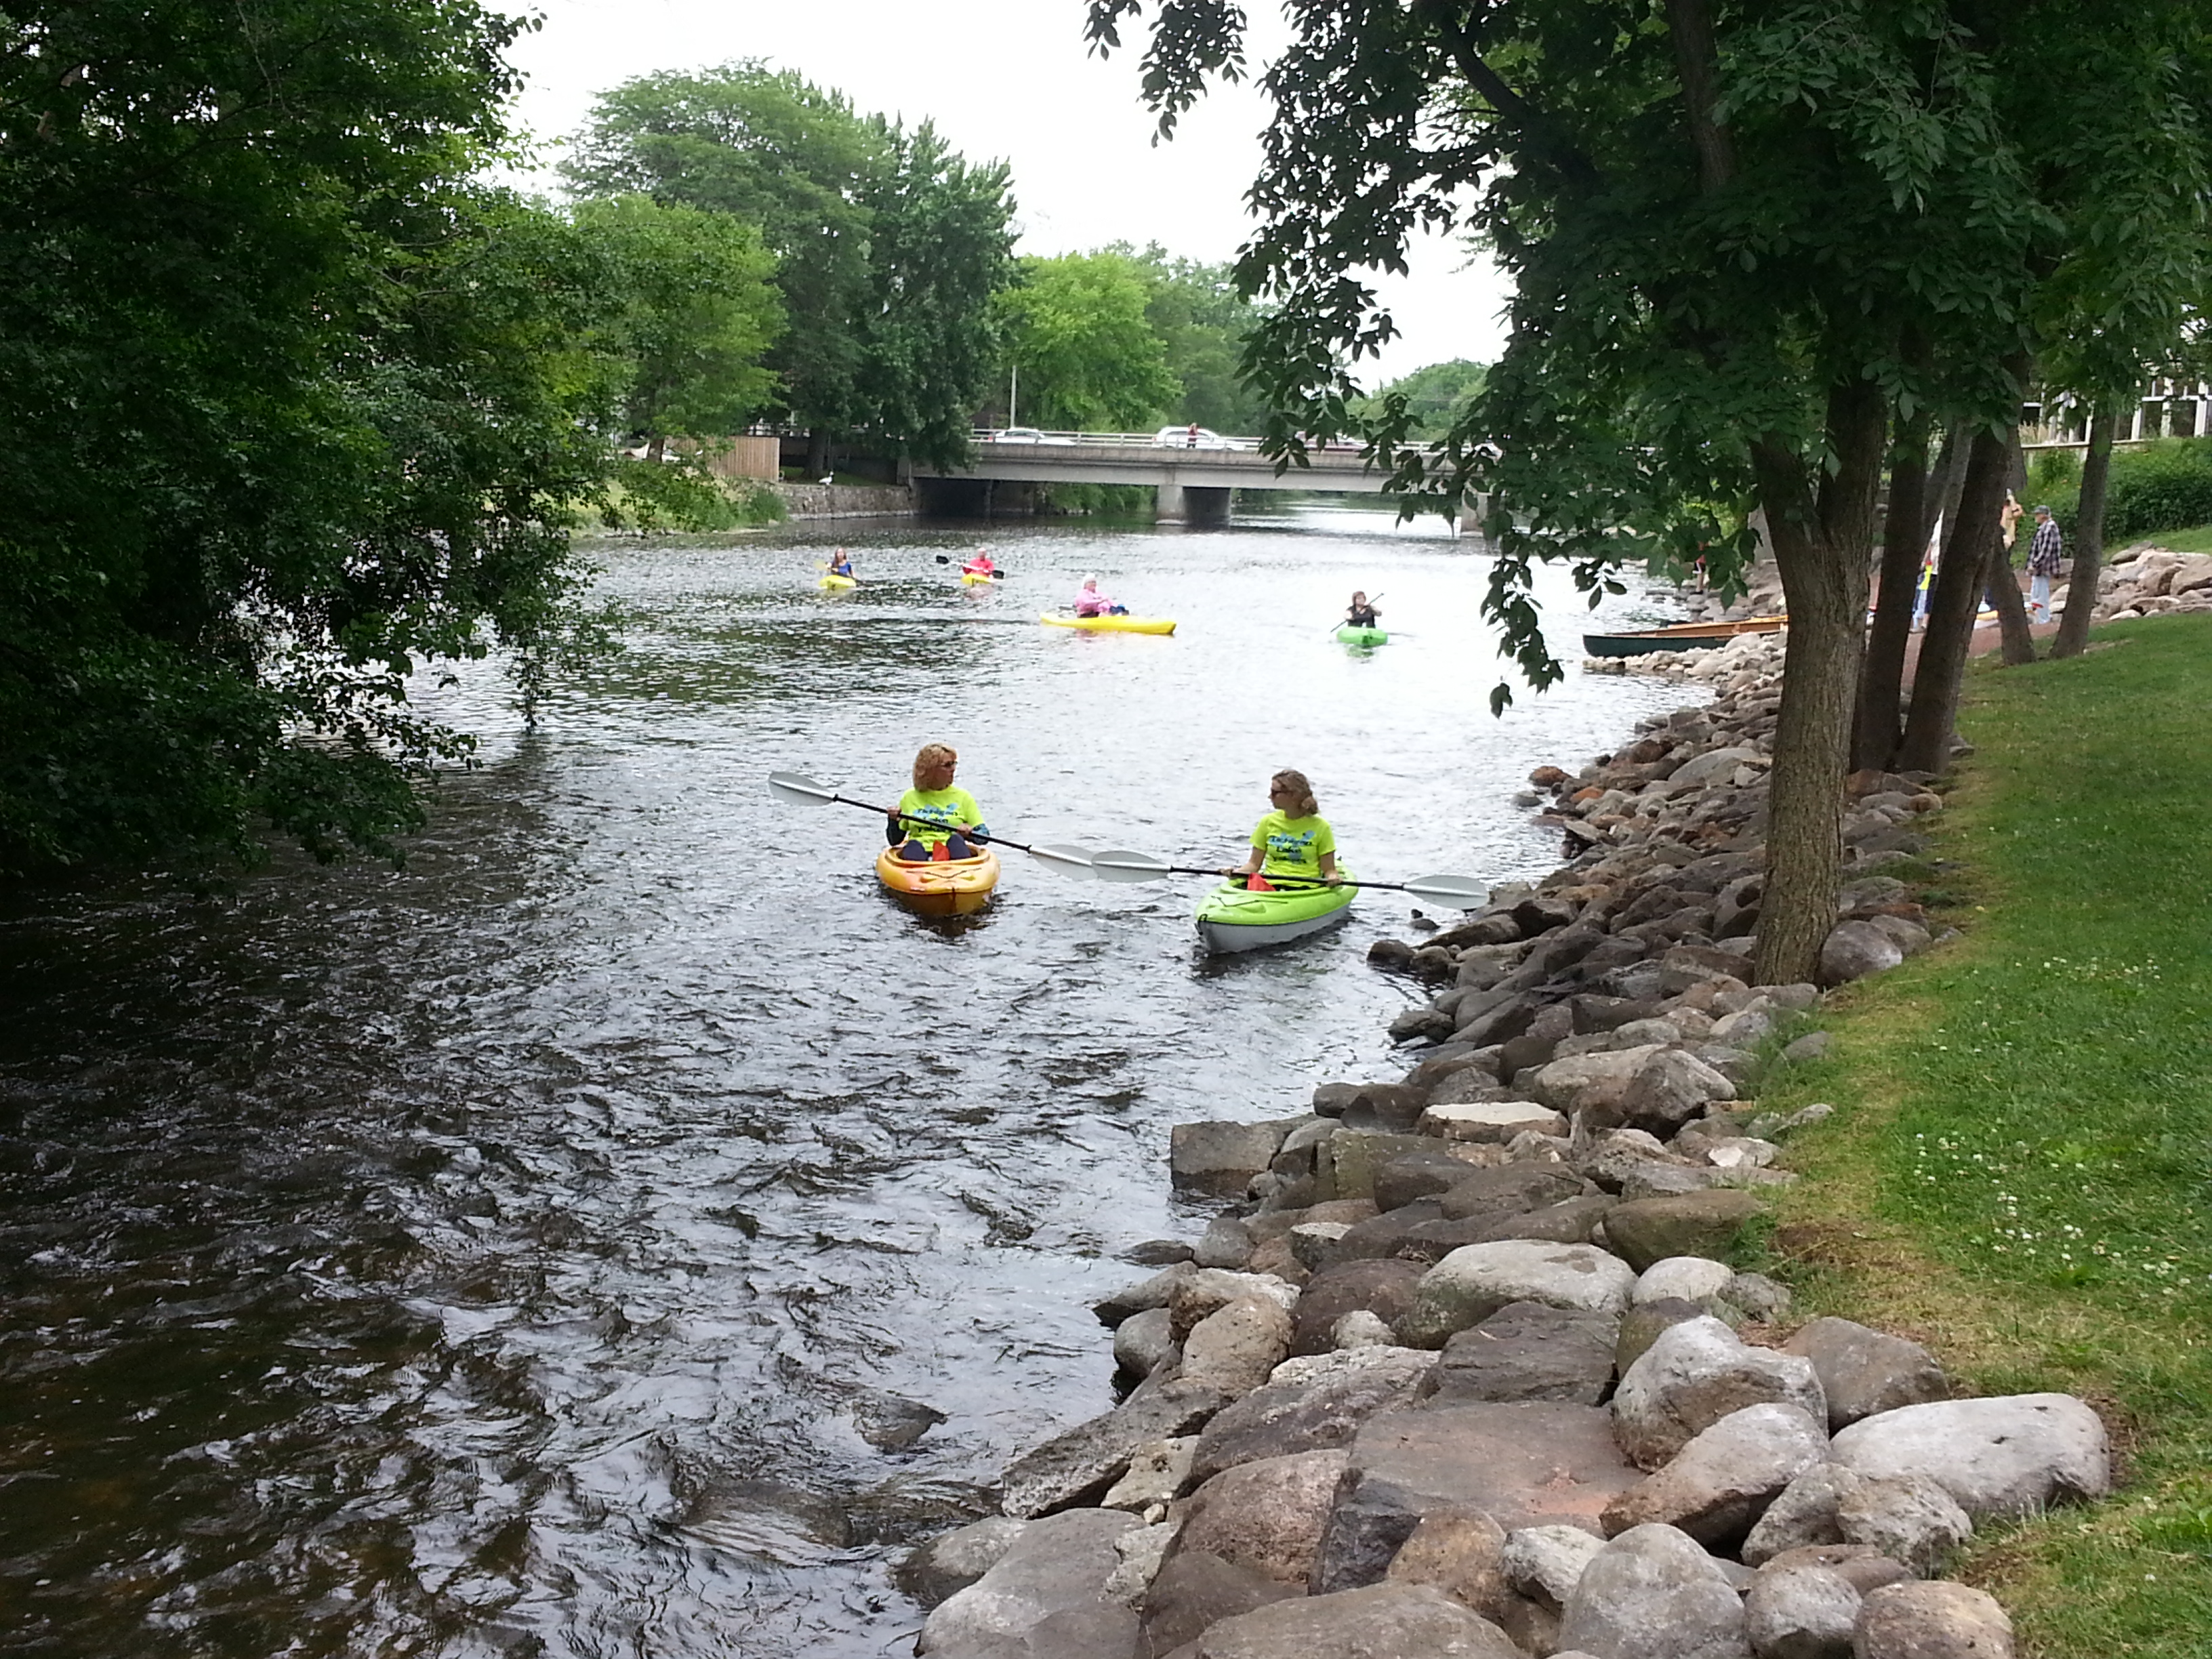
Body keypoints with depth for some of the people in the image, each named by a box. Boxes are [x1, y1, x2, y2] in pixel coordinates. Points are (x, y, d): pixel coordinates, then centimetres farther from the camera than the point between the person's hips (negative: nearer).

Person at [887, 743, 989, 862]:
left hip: (953, 853, 1)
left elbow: (984, 835, 11)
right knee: (913, 845, -31)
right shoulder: (910, 798, 17)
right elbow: (895, 841, 17)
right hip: (920, 853, -1)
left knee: (955, 839, -30)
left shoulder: (963, 797, 17)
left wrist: (970, 834, -11)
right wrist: (893, 822, -3)